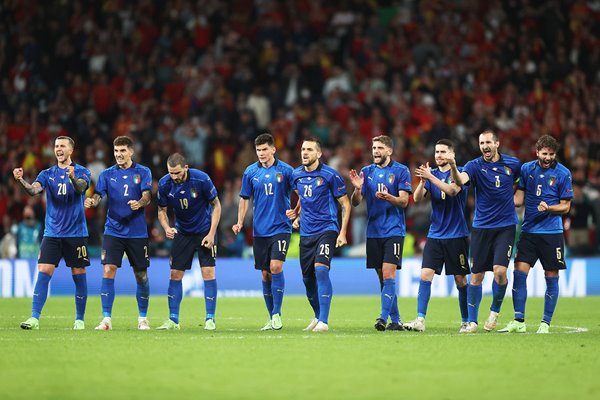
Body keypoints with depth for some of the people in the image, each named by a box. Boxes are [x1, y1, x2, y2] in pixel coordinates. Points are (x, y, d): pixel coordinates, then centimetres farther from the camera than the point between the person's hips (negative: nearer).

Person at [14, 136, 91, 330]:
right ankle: (34, 318, -12)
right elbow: (33, 190, -9)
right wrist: (21, 180, -30)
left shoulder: (81, 172, 1)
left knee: (79, 275, 2)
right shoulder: (47, 174, 8)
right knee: (44, 272, -9)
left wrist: (73, 178, -43)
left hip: (76, 233, -2)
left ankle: (80, 319, 13)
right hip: (52, 233, 2)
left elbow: (81, 188, -20)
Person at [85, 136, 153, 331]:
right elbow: (98, 195, -5)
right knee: (108, 271, -12)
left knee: (141, 276, 5)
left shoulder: (143, 172, 3)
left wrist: (139, 203, -31)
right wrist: (92, 201, -28)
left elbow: (147, 196, -9)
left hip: (137, 232, 0)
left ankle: (143, 318, 21)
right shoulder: (107, 174, 6)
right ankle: (106, 319, -10)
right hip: (113, 231, 0)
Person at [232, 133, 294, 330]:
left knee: (276, 266, -17)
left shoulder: (285, 170, -2)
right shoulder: (250, 172, 5)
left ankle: (276, 314, -9)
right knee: (266, 274, 5)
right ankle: (272, 318, 13)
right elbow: (245, 198, 11)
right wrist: (240, 222, 2)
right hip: (260, 230, 3)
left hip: (281, 227, -3)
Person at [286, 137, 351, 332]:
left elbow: (345, 204, -3)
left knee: (321, 269, -22)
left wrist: (342, 232, -9)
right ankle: (318, 316, 28)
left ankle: (323, 321, -22)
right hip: (306, 233, 6)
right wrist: (296, 213, 9)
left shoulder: (330, 175, -8)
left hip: (326, 229, -6)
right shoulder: (296, 175, 8)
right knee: (307, 278, 7)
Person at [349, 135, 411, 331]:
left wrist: (388, 197, -27)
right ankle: (395, 320, 13)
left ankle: (383, 318, -18)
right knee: (382, 276, 6)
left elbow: (404, 201, -7)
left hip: (393, 231, -5)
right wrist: (357, 189, -13)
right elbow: (355, 202, 8)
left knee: (388, 274, -15)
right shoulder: (366, 172, 10)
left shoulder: (401, 171, -2)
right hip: (373, 232, 5)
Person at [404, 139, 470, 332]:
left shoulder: (459, 172, -4)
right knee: (425, 275, -9)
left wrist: (430, 177, -28)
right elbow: (418, 198, -1)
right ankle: (420, 320, -12)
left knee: (460, 280, 3)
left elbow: (452, 190, -23)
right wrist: (422, 181, -18)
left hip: (457, 235, -3)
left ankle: (466, 321, 15)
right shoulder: (431, 174, 9)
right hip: (435, 235, 4)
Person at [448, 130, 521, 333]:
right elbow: (460, 180, -27)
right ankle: (472, 321, 11)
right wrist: (453, 166, -46)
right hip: (481, 227, 0)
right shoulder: (475, 166, -5)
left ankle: (495, 311, 9)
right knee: (476, 275, 2)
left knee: (500, 270, -15)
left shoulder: (512, 163, 2)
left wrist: (513, 197, 12)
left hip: (506, 226, 0)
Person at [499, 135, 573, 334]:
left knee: (551, 278, 1)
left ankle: (545, 323, 10)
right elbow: (519, 199, 10)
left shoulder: (563, 174, -5)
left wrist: (548, 208, -20)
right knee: (519, 272, -6)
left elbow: (565, 206, -2)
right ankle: (518, 321, 0)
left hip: (552, 233, -3)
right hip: (529, 230, 3)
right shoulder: (526, 169, 4)